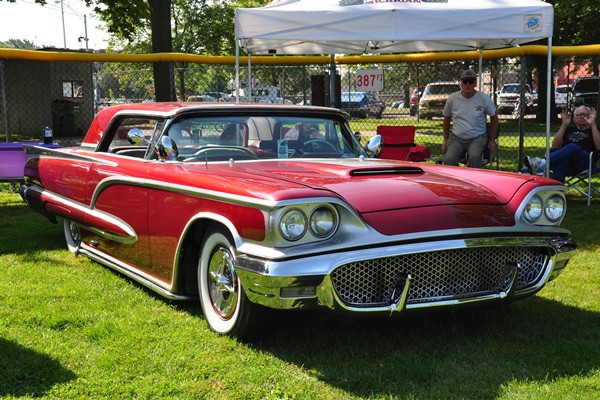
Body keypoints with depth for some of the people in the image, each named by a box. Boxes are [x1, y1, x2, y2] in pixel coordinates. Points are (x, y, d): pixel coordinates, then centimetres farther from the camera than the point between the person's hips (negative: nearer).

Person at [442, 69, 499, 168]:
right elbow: (447, 118, 15)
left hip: (477, 138, -1)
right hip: (456, 137, 1)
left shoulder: (484, 99, -1)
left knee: (474, 157, -33)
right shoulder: (452, 98, 2)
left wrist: (492, 139, 7)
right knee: (449, 159, -26)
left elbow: (494, 117, 10)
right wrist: (445, 139, 14)